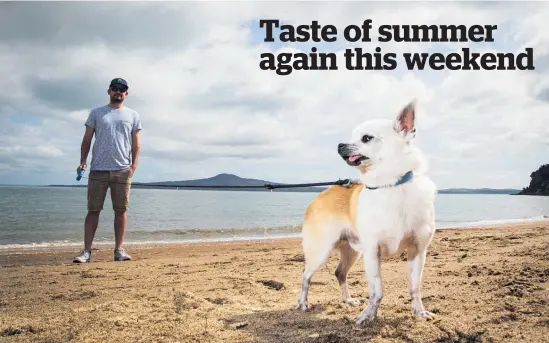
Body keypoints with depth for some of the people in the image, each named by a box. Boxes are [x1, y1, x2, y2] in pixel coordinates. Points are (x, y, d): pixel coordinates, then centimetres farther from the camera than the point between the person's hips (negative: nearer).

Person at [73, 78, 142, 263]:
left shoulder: (133, 115, 12)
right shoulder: (96, 113, 12)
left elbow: (136, 144, 8)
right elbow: (87, 140, 9)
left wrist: (134, 165, -5)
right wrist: (82, 161, -4)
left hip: (122, 170, 0)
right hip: (98, 170, 0)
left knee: (121, 210, 2)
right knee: (93, 210, 0)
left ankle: (119, 249, 9)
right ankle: (86, 251, 3)